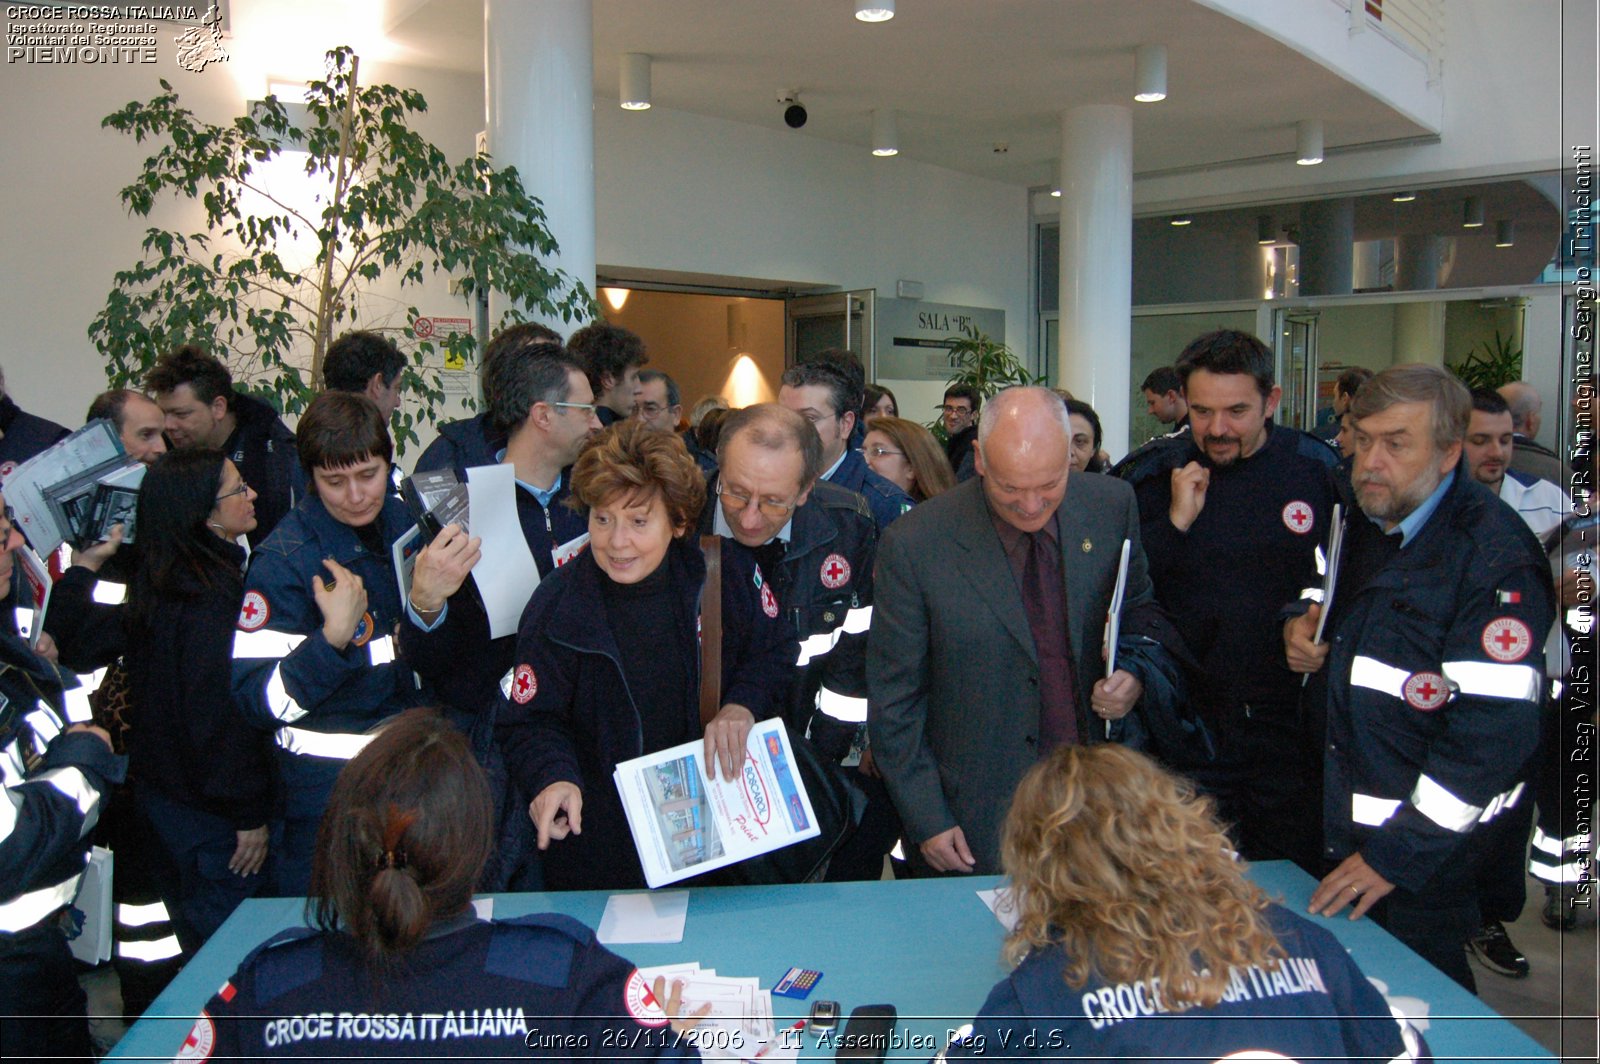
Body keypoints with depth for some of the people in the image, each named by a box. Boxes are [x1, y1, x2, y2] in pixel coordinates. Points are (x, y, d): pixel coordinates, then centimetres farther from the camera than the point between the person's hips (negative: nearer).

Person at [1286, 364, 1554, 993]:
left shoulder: (1497, 557, -20)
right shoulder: (1365, 523, 5)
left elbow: (1493, 729, -24)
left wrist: (1399, 852, -22)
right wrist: (1302, 630, -1)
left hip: (1421, 846, -7)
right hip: (1338, 819, 7)